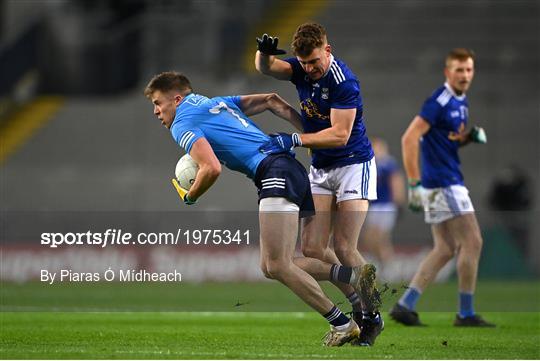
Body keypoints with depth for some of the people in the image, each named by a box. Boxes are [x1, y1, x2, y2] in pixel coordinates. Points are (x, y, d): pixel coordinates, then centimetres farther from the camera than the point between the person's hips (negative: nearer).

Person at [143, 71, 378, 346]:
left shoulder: (182, 124, 0)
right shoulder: (217, 103, 27)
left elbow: (212, 168, -15)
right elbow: (270, 100, 27)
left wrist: (189, 197, 4)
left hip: (275, 174, -10)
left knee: (277, 266, -15)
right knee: (271, 266, 8)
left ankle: (341, 324, -15)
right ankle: (355, 276, -2)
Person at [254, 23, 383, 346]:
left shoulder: (343, 81, -21)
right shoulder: (301, 69, -1)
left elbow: (340, 134, -25)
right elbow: (266, 68, -14)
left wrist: (294, 140, -31)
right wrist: (264, 52, -37)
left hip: (353, 165, -7)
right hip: (320, 169, 7)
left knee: (344, 249, -13)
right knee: (312, 249, -4)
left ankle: (373, 316, 4)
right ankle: (358, 304, 12)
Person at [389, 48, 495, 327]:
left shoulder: (461, 101, 14)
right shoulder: (439, 102, -15)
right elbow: (409, 139, -21)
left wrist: (471, 136, 3)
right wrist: (414, 183, -25)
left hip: (449, 182, 10)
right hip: (442, 183, -10)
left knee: (445, 249, 9)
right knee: (472, 242, -7)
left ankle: (405, 305, 7)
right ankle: (466, 313, -2)